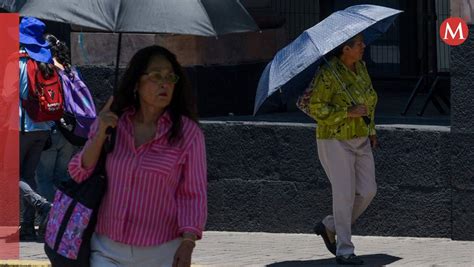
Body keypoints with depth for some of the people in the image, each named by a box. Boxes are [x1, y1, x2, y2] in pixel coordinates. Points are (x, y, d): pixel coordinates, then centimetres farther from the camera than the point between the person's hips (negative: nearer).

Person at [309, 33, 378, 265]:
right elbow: (316, 108, -18)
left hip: (360, 140, 7)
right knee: (345, 194, -6)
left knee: (367, 191, 4)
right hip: (336, 142, -7)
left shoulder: (360, 67, 6)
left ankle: (329, 227, 23)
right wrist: (349, 113, -24)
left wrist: (371, 130, 16)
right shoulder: (328, 74, -17)